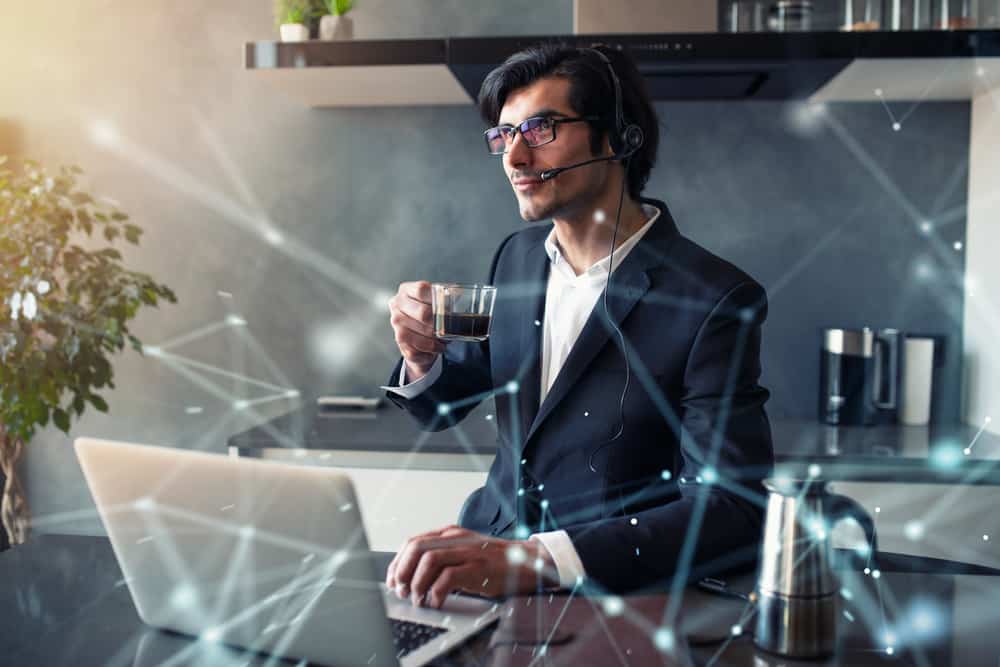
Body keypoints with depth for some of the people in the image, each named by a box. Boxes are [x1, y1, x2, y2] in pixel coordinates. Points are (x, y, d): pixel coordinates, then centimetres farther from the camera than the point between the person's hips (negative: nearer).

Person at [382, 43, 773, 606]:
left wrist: (538, 559, -33)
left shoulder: (716, 301, -14)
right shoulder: (517, 255, 5)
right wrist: (423, 360, -7)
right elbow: (446, 409, 17)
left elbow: (733, 508, -22)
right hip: (487, 553, 6)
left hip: (610, 596, -6)